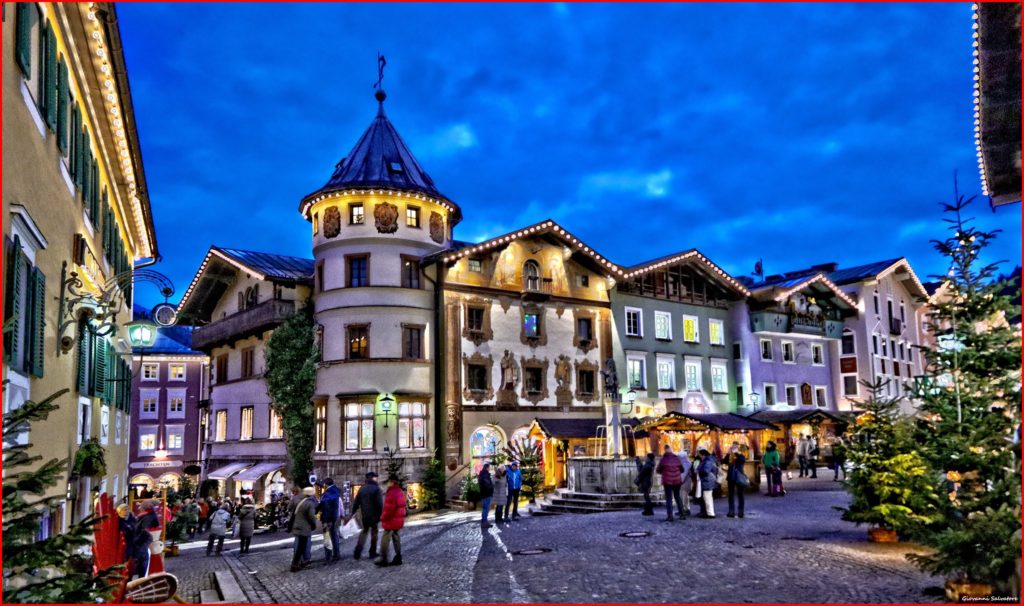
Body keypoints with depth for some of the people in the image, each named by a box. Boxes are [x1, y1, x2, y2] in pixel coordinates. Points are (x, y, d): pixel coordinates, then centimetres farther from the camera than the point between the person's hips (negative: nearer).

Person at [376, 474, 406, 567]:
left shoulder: (392, 493, -20)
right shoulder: (400, 492, 12)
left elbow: (389, 508, -22)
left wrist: (383, 517, -9)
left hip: (391, 520, -10)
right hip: (398, 520, 10)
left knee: (385, 540, -3)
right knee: (396, 538, 14)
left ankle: (383, 559, 0)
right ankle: (398, 558, 17)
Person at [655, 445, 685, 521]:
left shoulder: (663, 459, -10)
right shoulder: (676, 458, -1)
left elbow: (658, 470, -3)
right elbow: (682, 469, 8)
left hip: (667, 481, -3)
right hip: (677, 480, 3)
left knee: (669, 498, 2)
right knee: (677, 496, 17)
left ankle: (669, 516, -3)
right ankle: (682, 514, 16)